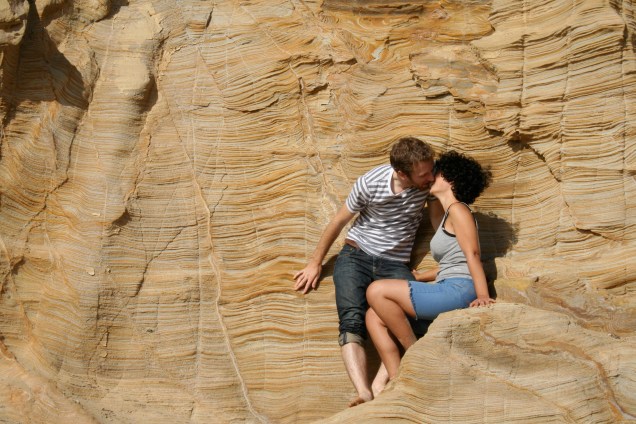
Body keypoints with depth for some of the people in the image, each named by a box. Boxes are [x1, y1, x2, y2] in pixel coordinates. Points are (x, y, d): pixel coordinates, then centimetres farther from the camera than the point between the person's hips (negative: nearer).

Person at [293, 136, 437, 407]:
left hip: (395, 264, 2)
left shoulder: (429, 181, -12)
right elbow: (338, 222, 0)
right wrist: (315, 263, 9)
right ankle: (364, 392, -39)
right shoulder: (369, 184, -15)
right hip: (356, 255, -1)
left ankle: (379, 385, -35)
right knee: (352, 321, -27)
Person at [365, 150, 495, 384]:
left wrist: (482, 296, -23)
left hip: (458, 291, -10)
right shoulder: (446, 217, 25)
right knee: (374, 316, 2)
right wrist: (417, 277, 39)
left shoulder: (458, 209, -3)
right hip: (447, 292, 10)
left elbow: (472, 254, -13)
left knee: (377, 291, -16)